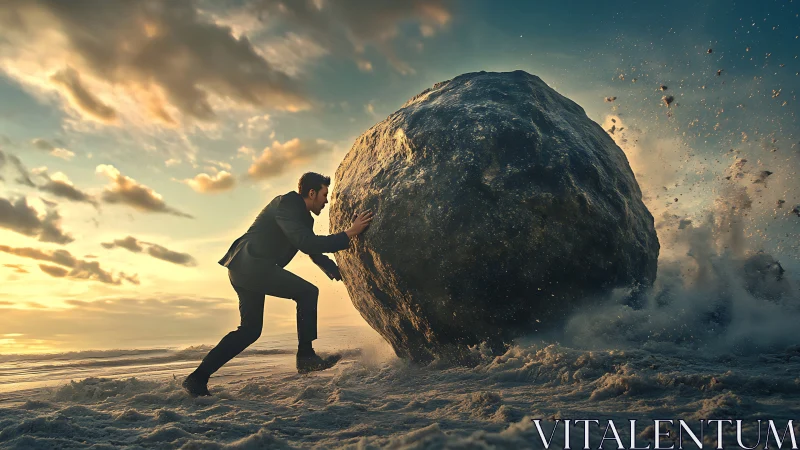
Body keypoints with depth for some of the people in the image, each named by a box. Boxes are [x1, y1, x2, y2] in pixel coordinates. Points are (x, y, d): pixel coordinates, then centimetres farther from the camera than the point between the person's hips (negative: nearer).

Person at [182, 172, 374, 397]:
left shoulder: (303, 216, 18)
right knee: (307, 292, -11)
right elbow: (306, 243, -24)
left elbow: (315, 252, 22)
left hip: (244, 269, 10)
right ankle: (305, 356, -8)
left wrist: (341, 273, 9)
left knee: (250, 330, 11)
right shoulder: (287, 205, -11)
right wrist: (348, 234, -24)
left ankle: (198, 378, 12)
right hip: (250, 265, -10)